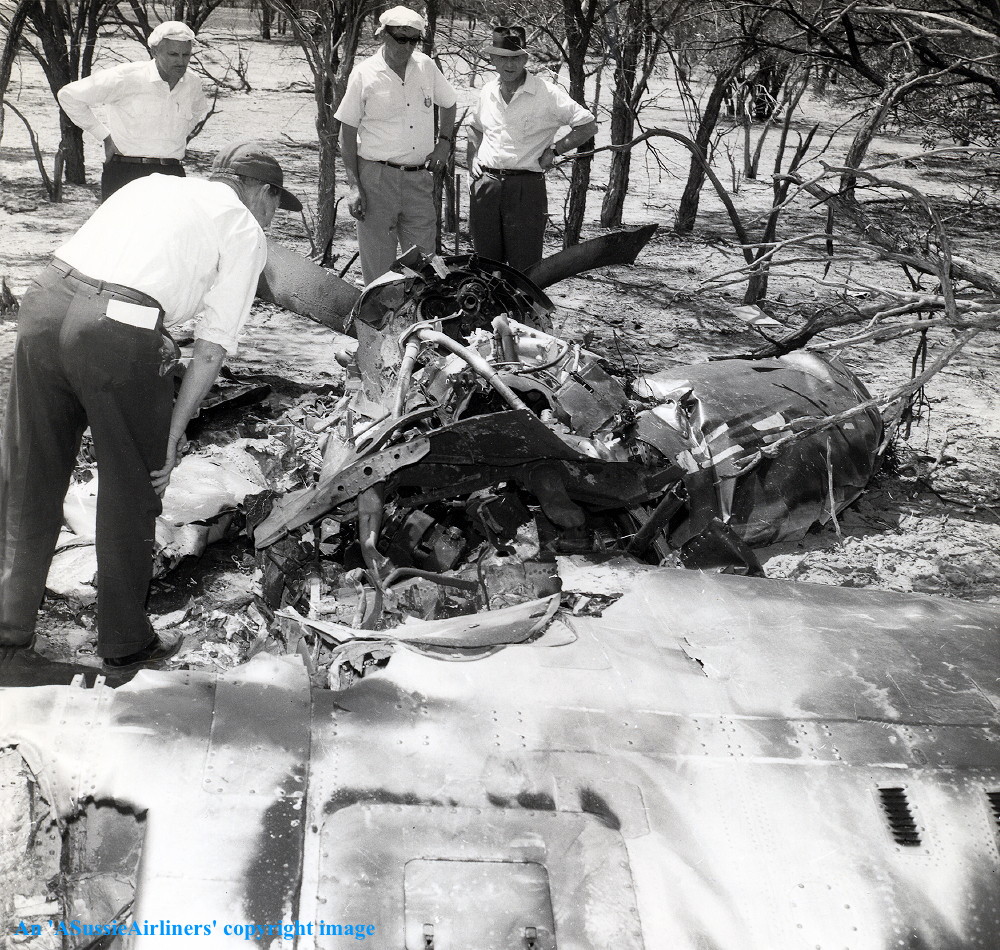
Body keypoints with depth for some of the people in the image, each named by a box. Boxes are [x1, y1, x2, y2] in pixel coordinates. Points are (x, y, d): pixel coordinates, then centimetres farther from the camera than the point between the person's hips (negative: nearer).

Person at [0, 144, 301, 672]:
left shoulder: (153, 184, 29)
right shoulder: (246, 232, 12)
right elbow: (213, 347, 4)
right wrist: (174, 433, 8)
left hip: (44, 298, 6)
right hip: (119, 330, -6)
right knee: (131, 490, 12)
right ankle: (124, 643, 24)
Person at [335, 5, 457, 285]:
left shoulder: (426, 66, 5)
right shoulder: (364, 74, -5)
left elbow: (449, 104, 24)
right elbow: (347, 133, -2)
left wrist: (444, 142, 8)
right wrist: (354, 186, -8)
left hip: (420, 177, 3)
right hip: (377, 178, -3)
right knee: (378, 264, 2)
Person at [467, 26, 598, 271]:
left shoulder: (547, 93, -5)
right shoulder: (488, 91, 11)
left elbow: (588, 126, -4)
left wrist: (553, 150, -6)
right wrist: (473, 158, 14)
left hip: (526, 186, -5)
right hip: (485, 184, 5)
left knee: (525, 269, -5)